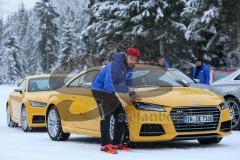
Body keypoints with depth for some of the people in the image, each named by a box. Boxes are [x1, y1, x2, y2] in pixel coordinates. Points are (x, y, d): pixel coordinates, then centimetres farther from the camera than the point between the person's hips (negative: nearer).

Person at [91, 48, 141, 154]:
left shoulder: (129, 67, -1)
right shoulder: (115, 65, -29)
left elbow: (128, 81, 18)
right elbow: (109, 85, -31)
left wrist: (132, 94, 8)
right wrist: (126, 89, -23)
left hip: (110, 92, 9)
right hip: (100, 89, -9)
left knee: (120, 115, 6)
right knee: (107, 116, -19)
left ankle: (116, 143, 13)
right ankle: (105, 145, -16)